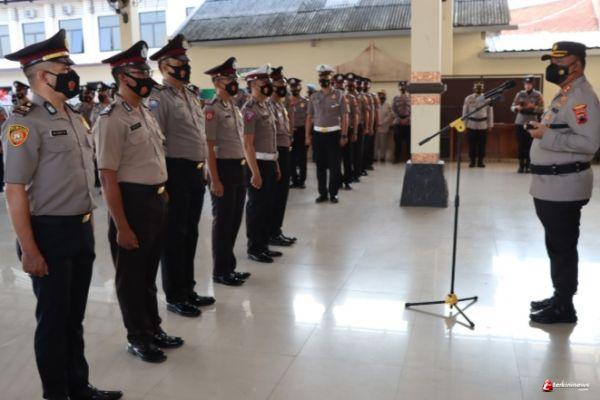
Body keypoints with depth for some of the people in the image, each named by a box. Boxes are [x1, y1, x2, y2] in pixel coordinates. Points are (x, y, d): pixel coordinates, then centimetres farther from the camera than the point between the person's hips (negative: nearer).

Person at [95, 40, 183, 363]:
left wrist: (164, 197, 14)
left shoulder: (145, 112, 11)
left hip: (158, 200, 8)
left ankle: (153, 329, 38)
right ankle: (137, 338, 27)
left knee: (149, 271, 21)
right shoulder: (112, 119, -16)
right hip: (133, 202, -8)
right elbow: (108, 178, -20)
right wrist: (121, 227, -21)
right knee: (131, 275, 10)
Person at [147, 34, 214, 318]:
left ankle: (188, 290, 29)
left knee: (190, 234, 16)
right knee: (174, 236, 2)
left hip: (196, 172, 8)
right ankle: (174, 297, 15)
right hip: (176, 172, -8)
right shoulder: (159, 98, -12)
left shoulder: (191, 95, 16)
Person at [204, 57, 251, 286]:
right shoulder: (212, 109, -12)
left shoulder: (235, 108, 14)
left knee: (235, 220, 14)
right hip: (224, 168, -8)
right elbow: (209, 147, -16)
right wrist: (215, 180, -19)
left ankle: (229, 266, 27)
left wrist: (243, 168, 17)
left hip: (239, 168, 8)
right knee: (223, 221, 1)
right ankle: (220, 271, 14)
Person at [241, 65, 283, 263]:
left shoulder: (266, 106, 14)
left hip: (270, 163, 9)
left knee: (267, 206, 14)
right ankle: (254, 249, 13)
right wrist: (255, 172, -22)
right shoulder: (250, 109, -14)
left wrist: (276, 165, 15)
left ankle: (263, 245, 25)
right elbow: (248, 144, -19)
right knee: (256, 207, 1)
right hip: (258, 163, -9)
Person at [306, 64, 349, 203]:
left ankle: (333, 193, 13)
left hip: (334, 134, -3)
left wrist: (344, 135, -9)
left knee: (334, 166, 2)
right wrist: (307, 136, 5)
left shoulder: (339, 95, -1)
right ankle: (322, 193, 18)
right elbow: (309, 117, 10)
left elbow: (345, 117, -3)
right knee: (320, 166, 8)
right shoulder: (314, 97, 7)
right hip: (318, 134, 3)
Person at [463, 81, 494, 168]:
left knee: (482, 144, 2)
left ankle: (480, 161, 10)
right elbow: (465, 112, 4)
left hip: (483, 125, 0)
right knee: (472, 144, 1)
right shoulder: (468, 98, 4)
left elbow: (490, 112, 4)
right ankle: (472, 161, 10)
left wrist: (490, 125, 1)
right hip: (471, 124, 0)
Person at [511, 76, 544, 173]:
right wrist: (517, 107, -13)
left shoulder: (538, 95, 1)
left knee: (530, 145, -4)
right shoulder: (520, 94, 8)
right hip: (520, 122, 2)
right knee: (521, 144, 1)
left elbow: (541, 109, -3)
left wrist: (533, 107, -21)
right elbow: (512, 107, 8)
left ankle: (528, 165, 3)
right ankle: (521, 165, 6)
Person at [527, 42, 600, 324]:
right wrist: (543, 129, 12)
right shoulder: (564, 94, 17)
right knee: (556, 245, 17)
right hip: (551, 185, 11)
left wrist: (547, 136, -23)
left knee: (563, 247, -2)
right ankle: (559, 297, 30)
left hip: (563, 187, -11)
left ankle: (564, 307, 9)